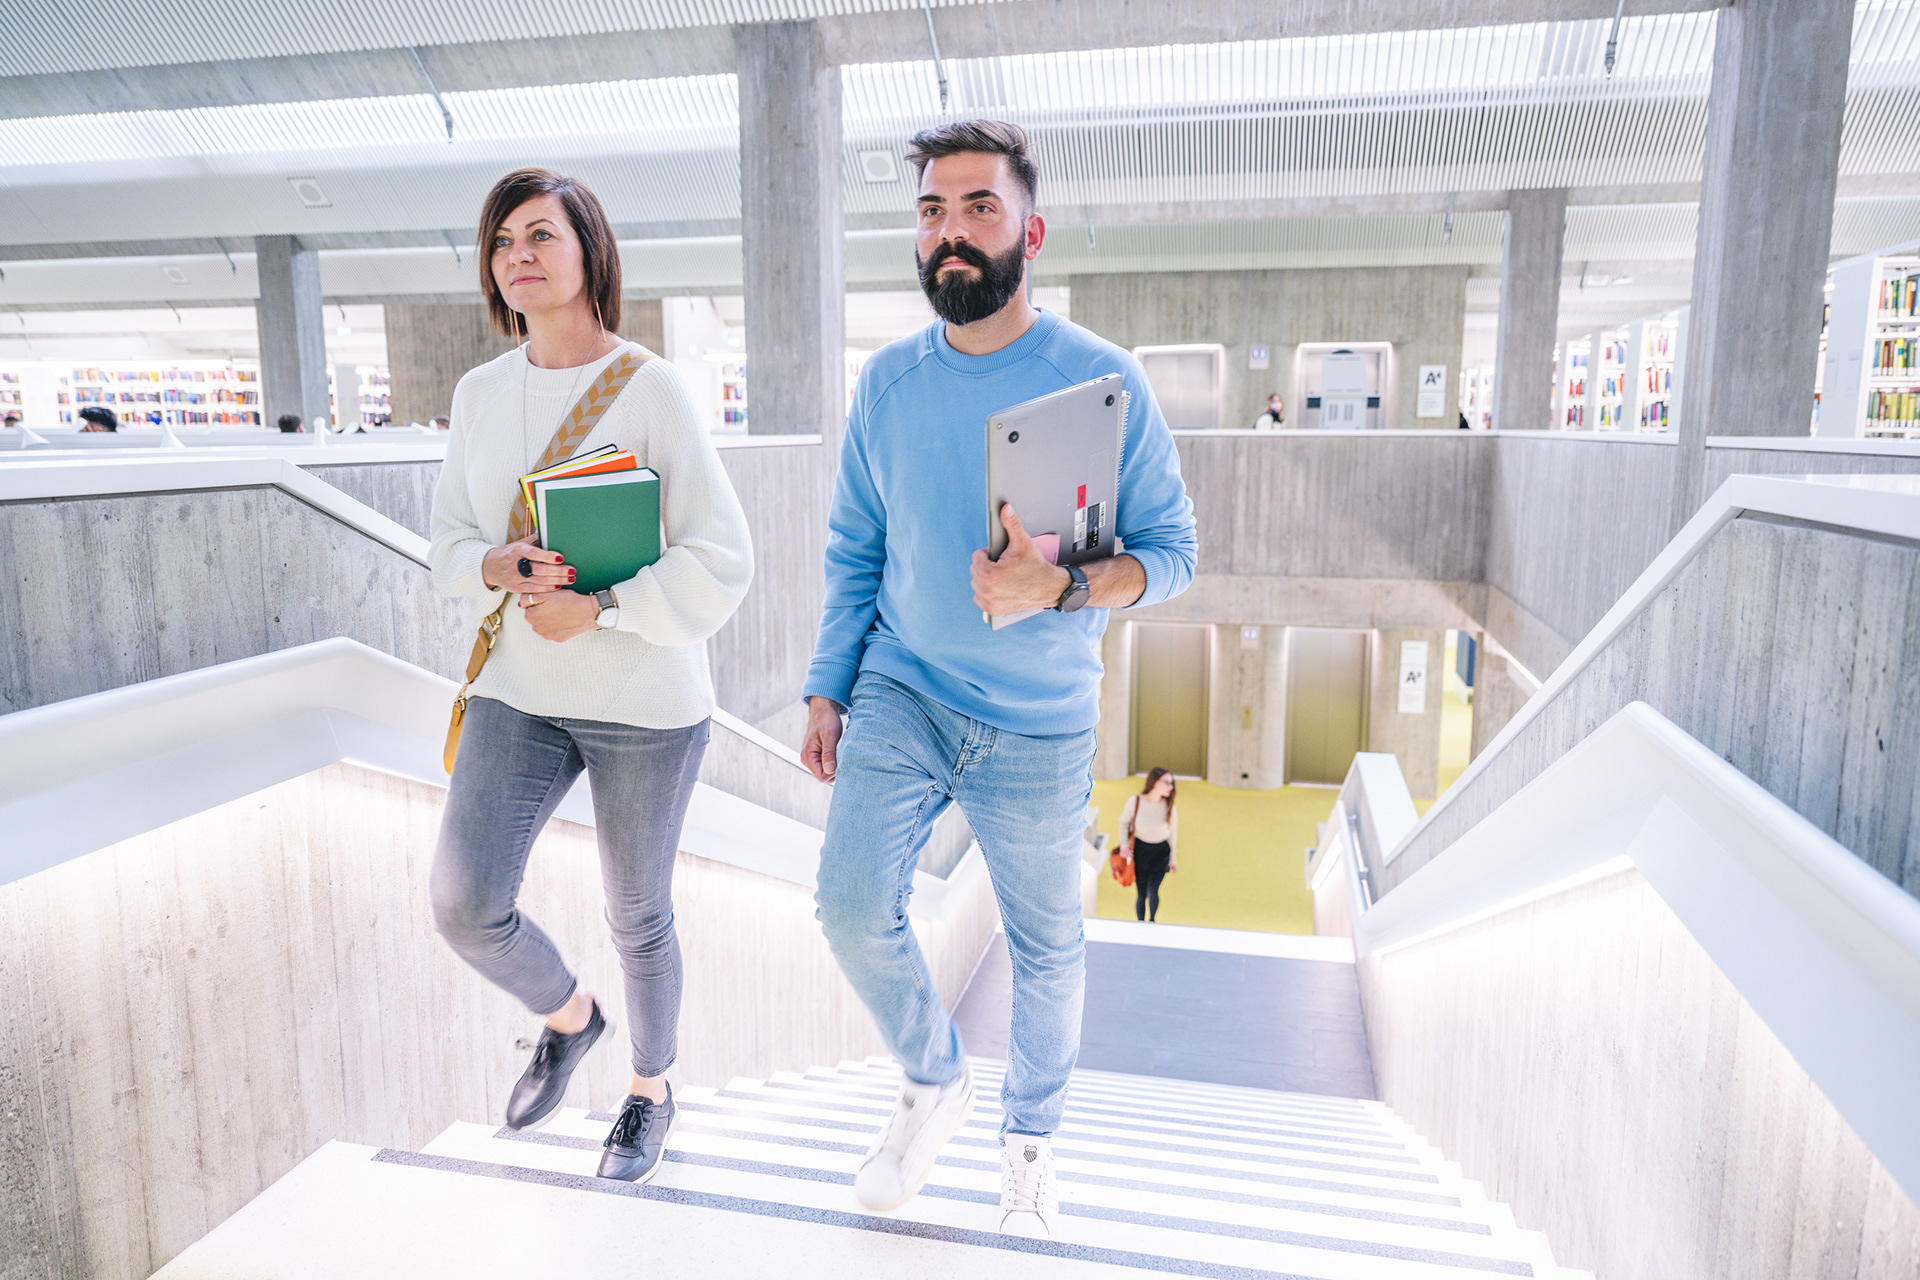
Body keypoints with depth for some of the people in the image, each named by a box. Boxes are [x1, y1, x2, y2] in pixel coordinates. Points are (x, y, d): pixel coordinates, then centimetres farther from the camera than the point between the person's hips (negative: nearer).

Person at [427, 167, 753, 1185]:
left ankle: (650, 1089, 39)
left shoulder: (652, 387, -11)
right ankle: (568, 1016, 29)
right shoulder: (480, 393, 4)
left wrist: (596, 611, -20)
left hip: (645, 699, -4)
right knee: (464, 906, -5)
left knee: (638, 916, 11)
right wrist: (497, 569, -13)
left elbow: (720, 562, -14)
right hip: (519, 691, 4)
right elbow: (449, 544, 9)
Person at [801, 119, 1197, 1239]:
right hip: (899, 696, 3)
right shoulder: (890, 380, 2)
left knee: (1047, 949, 12)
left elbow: (1170, 550, -9)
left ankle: (1033, 1136, 40)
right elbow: (855, 551, 9)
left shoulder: (1103, 379, -10)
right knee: (853, 907, -9)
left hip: (1039, 728, -2)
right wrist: (828, 691, 6)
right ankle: (937, 1083, 22)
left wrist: (1059, 588, -28)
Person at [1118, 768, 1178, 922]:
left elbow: (1173, 832, 5)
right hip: (1139, 850, 0)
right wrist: (1124, 844, -7)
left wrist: (1173, 859, 12)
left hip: (1161, 852, 0)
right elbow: (1123, 822, 5)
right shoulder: (1135, 802, -12)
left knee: (1152, 891, -14)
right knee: (1141, 894, 5)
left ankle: (1152, 920, 14)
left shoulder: (1169, 806, -8)